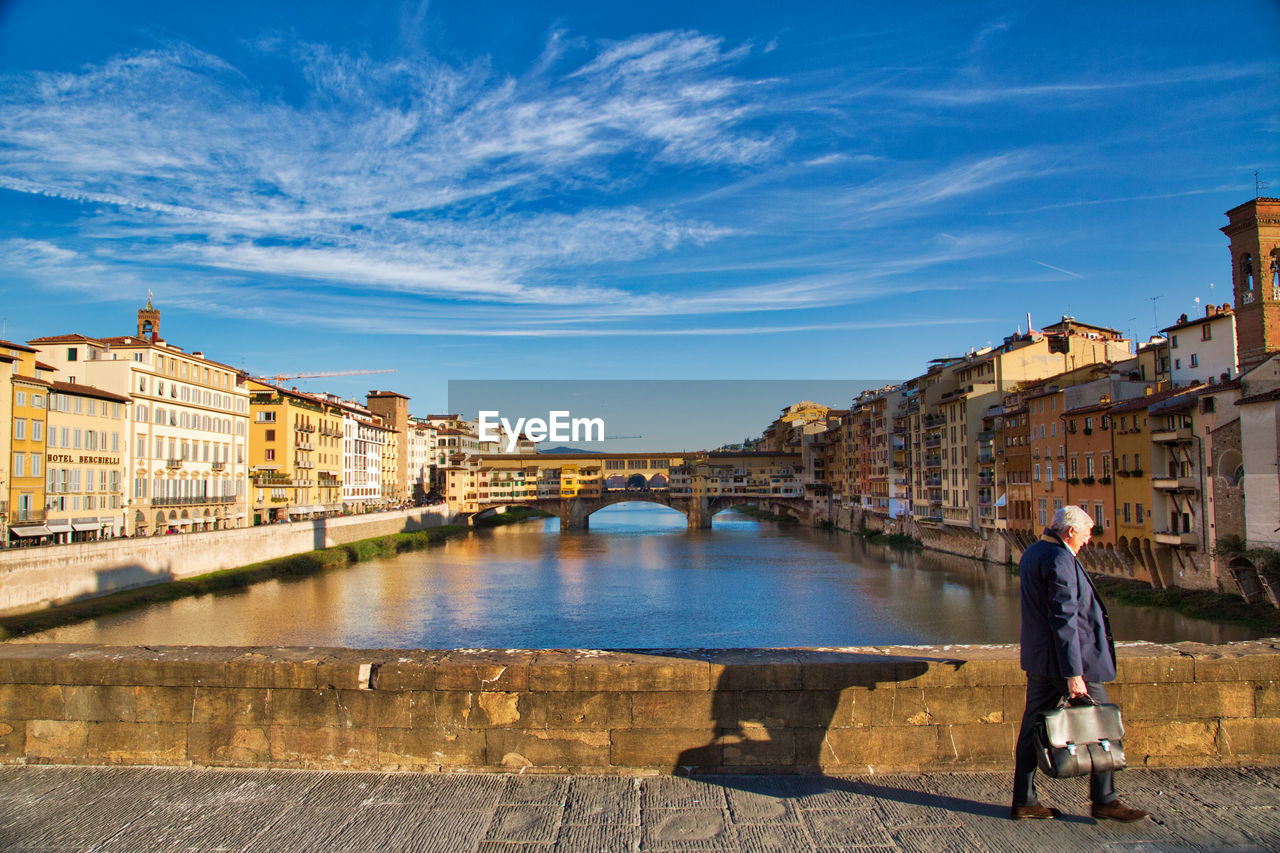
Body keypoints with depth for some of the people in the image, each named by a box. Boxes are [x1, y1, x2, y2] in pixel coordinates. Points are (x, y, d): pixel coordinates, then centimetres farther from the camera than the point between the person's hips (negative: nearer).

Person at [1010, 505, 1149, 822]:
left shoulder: (1031, 553, 12)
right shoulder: (1060, 559, -18)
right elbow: (1064, 619, -23)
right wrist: (1073, 673, -22)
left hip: (1038, 659, 9)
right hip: (1064, 657, -9)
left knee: (1033, 728, 10)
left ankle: (1023, 802, 15)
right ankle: (1104, 800, 19)